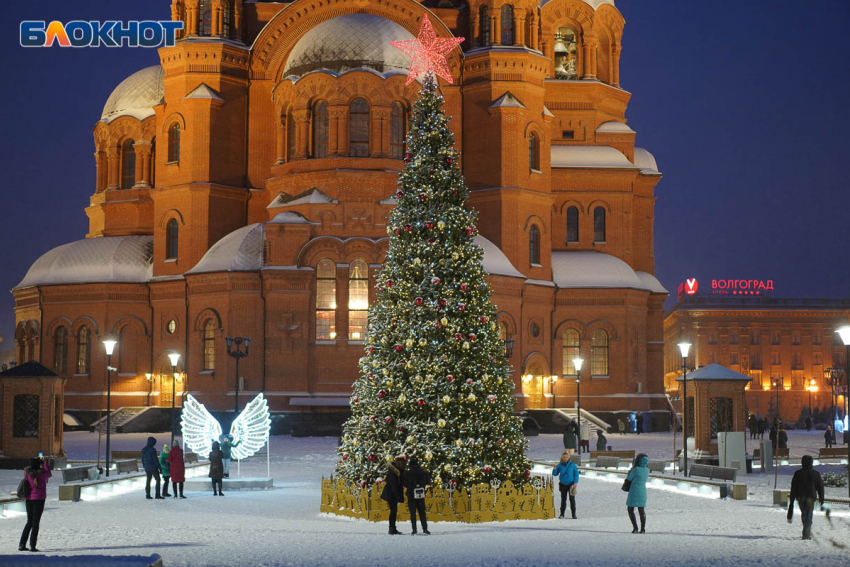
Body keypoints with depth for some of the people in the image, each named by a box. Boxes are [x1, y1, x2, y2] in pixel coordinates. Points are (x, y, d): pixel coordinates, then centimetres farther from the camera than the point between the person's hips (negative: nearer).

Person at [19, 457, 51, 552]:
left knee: (29, 522, 16)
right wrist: (44, 462, 18)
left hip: (29, 499, 5)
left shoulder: (27, 473, -1)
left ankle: (22, 545, 13)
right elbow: (49, 474, 10)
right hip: (39, 499, -5)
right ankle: (32, 546, -3)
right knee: (35, 523, -1)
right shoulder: (42, 474, -11)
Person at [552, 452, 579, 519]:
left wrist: (575, 482, -9)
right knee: (563, 499, 5)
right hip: (563, 485, 2)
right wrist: (555, 469, -16)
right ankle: (562, 514, 10)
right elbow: (555, 474, 5)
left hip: (571, 485, -2)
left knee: (572, 499, -3)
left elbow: (576, 474, 0)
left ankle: (573, 514, 1)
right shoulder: (560, 465, 1)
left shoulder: (572, 465, -4)